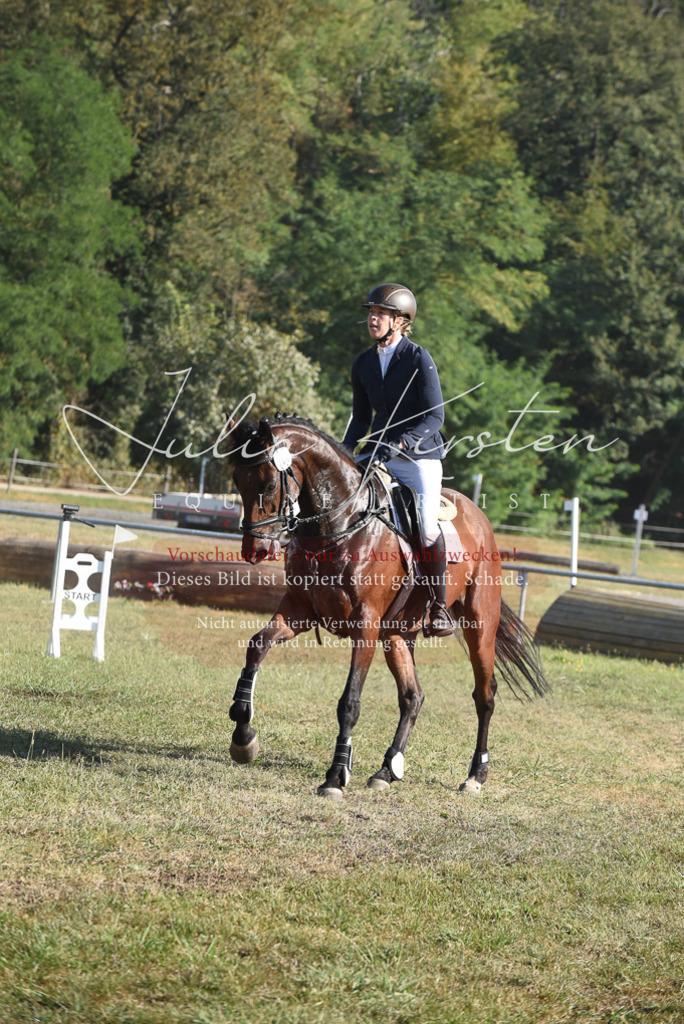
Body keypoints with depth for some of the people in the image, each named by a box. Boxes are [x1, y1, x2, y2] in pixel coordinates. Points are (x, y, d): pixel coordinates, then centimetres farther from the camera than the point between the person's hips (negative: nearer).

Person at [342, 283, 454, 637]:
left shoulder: (419, 359, -9)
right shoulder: (363, 364, 8)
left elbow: (435, 416, -13)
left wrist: (400, 443, -25)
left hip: (420, 455, -6)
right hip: (377, 454, 6)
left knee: (425, 526, -22)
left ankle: (439, 608, -11)